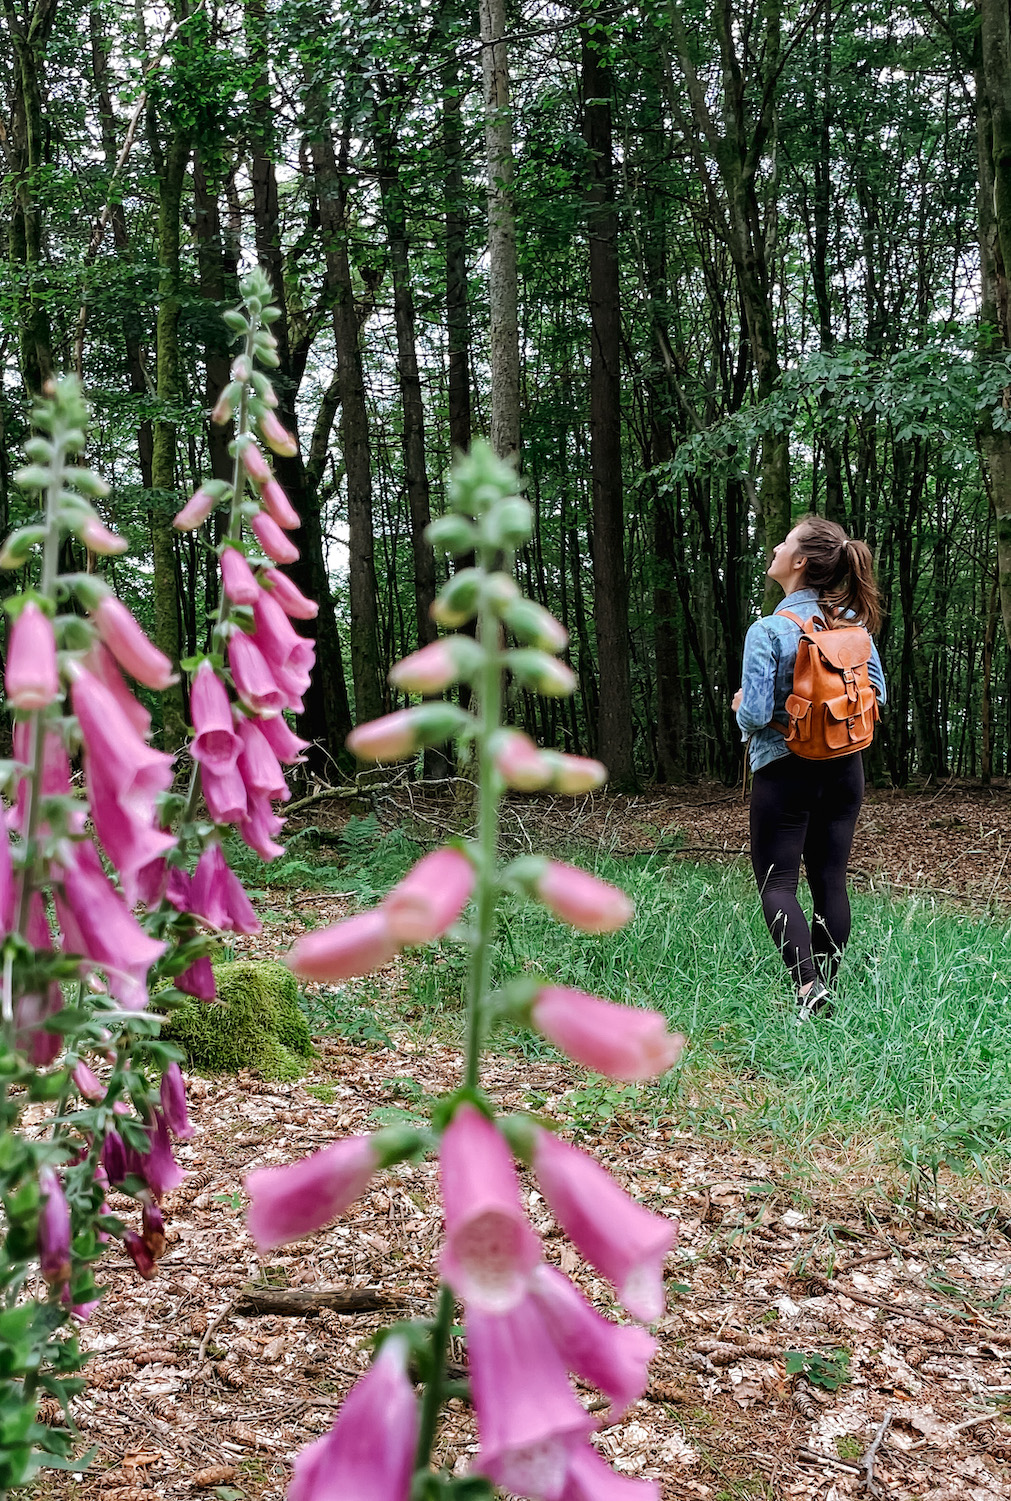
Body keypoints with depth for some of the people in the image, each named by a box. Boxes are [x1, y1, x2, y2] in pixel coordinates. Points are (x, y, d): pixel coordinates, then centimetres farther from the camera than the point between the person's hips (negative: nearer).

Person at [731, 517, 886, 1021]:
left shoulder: (768, 631, -18)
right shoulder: (852, 622, 0)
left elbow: (755, 715, -20)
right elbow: (876, 695, 6)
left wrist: (740, 706, 2)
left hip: (785, 770, -5)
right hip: (844, 767, 5)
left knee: (776, 882, 2)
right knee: (830, 881, 11)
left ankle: (808, 984, -14)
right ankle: (827, 987, 17)